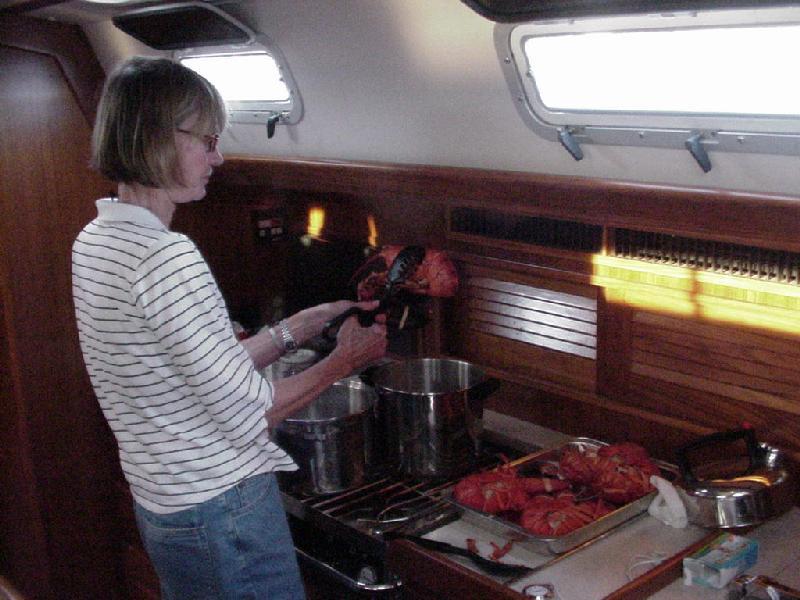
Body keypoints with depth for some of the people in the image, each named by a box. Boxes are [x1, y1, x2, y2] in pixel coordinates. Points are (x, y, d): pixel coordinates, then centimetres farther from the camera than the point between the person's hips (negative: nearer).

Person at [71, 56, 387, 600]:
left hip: (159, 504, 9)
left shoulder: (94, 242, 4)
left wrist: (295, 329, 7)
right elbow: (249, 412, -19)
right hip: (224, 511, -9)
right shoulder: (167, 257, -25)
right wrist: (344, 361, -6)